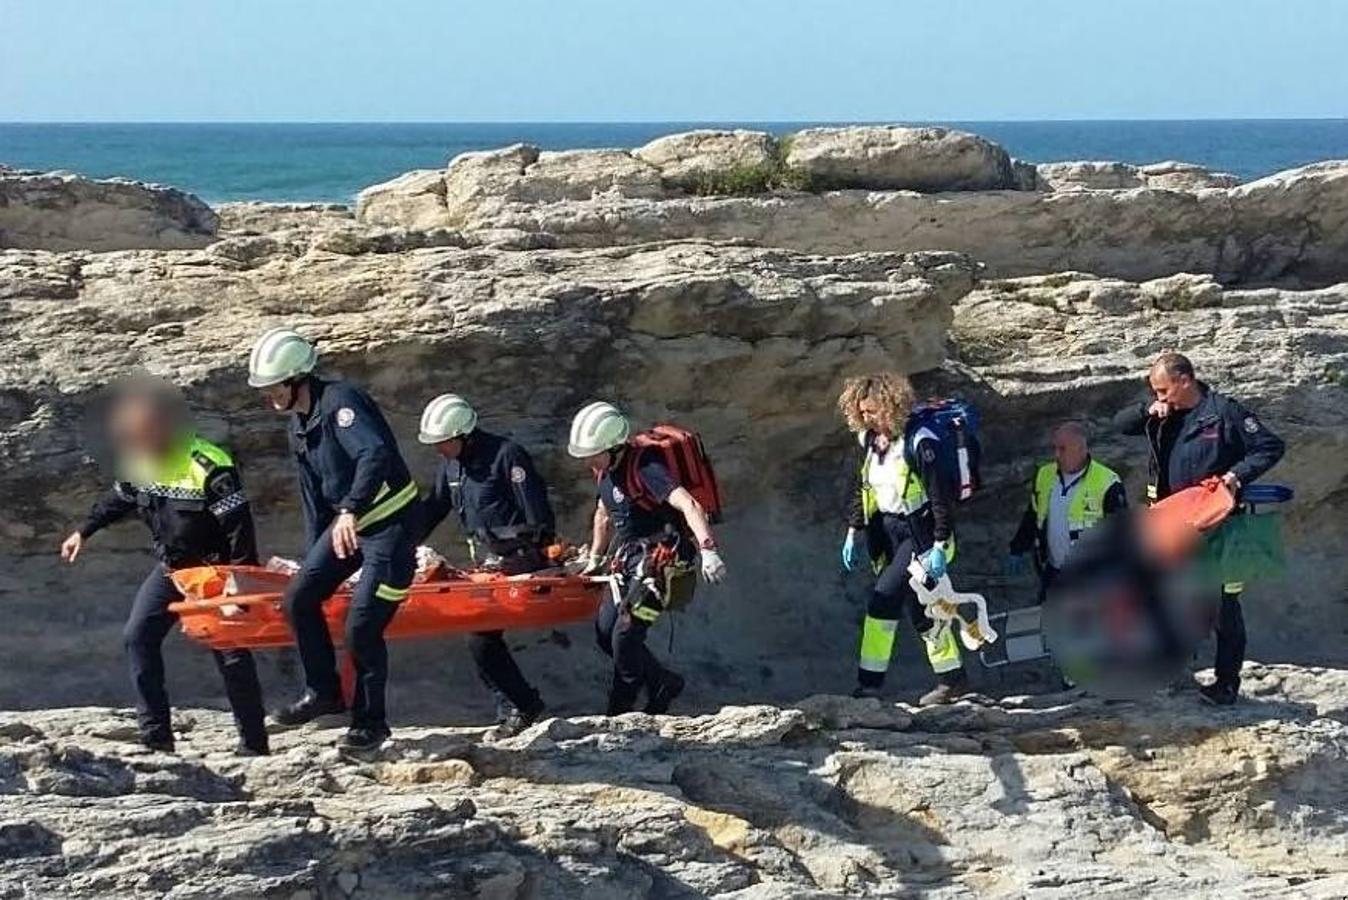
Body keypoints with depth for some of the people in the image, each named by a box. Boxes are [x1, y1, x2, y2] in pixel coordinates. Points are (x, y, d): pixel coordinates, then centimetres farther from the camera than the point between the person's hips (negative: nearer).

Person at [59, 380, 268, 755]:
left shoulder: (209, 467, -26)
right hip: (170, 567, 7)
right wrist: (83, 532, 22)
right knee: (138, 637, -2)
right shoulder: (139, 464, -2)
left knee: (232, 655, -6)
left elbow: (239, 526, -24)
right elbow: (118, 499, 18)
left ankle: (254, 745, 2)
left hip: (214, 571, -7)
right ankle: (155, 735, 0)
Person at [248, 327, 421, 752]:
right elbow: (313, 495, 19)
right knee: (300, 597, 2)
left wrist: (349, 510, -50)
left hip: (391, 522, -9)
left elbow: (375, 454, -39)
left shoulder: (340, 402, -21)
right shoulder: (298, 423, 10)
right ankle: (324, 693, 16)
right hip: (348, 521, 9)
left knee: (363, 625, -11)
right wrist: (312, 558, 21)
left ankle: (370, 721, 6)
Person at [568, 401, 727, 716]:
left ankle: (619, 716, 1)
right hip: (630, 564, 9)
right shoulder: (605, 472, 8)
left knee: (625, 636, -14)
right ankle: (663, 683, 22)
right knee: (605, 631, 7)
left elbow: (690, 506, -34)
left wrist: (708, 550, -45)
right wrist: (595, 559, 34)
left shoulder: (644, 469, -21)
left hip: (660, 562, -9)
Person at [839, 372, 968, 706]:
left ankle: (870, 683, -13)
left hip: (920, 533, -8)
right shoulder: (870, 442, 5)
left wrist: (940, 546, -21)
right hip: (889, 533, 8)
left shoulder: (917, 442, -18)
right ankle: (953, 678, 23)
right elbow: (862, 490, 15)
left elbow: (941, 496, -19)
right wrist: (853, 533, 11)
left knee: (884, 600, -16)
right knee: (919, 611, 12)